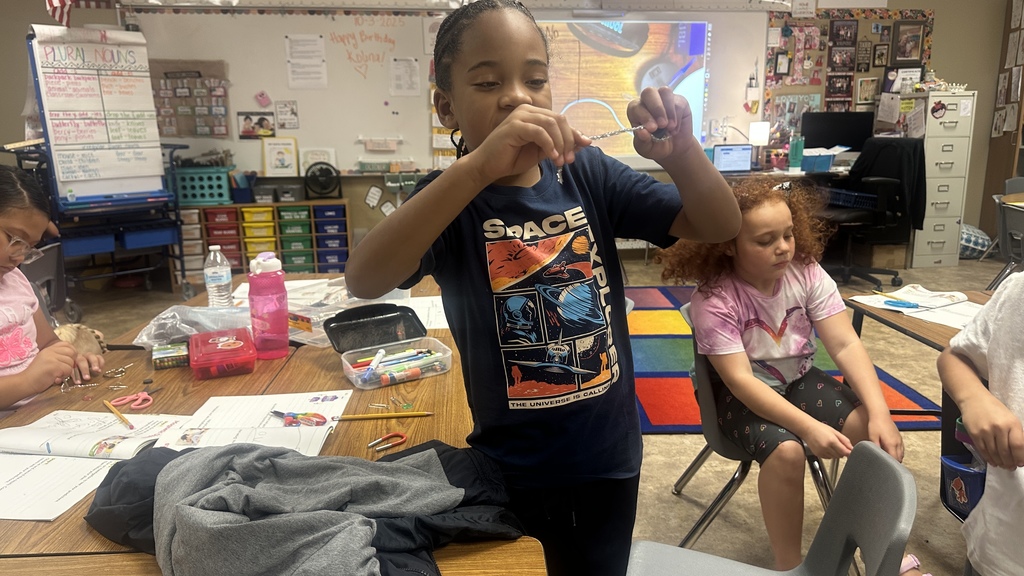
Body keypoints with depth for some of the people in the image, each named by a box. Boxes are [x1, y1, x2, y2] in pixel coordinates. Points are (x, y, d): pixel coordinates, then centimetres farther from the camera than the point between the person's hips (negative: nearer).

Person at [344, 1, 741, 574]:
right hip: (509, 470, -2)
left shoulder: (589, 175, -6)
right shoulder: (451, 198, -14)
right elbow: (363, 280, -33)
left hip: (608, 457, 3)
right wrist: (478, 167, -45)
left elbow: (721, 226, -6)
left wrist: (681, 151, -28)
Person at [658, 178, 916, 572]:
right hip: (743, 395, -4)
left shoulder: (806, 272, -10)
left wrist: (879, 412, -27)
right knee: (785, 451, -31)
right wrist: (810, 427, -37)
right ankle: (788, 565, -8)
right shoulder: (713, 300, -23)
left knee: (876, 433, -18)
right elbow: (740, 379, -28)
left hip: (800, 379, 5)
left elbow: (845, 345, -14)